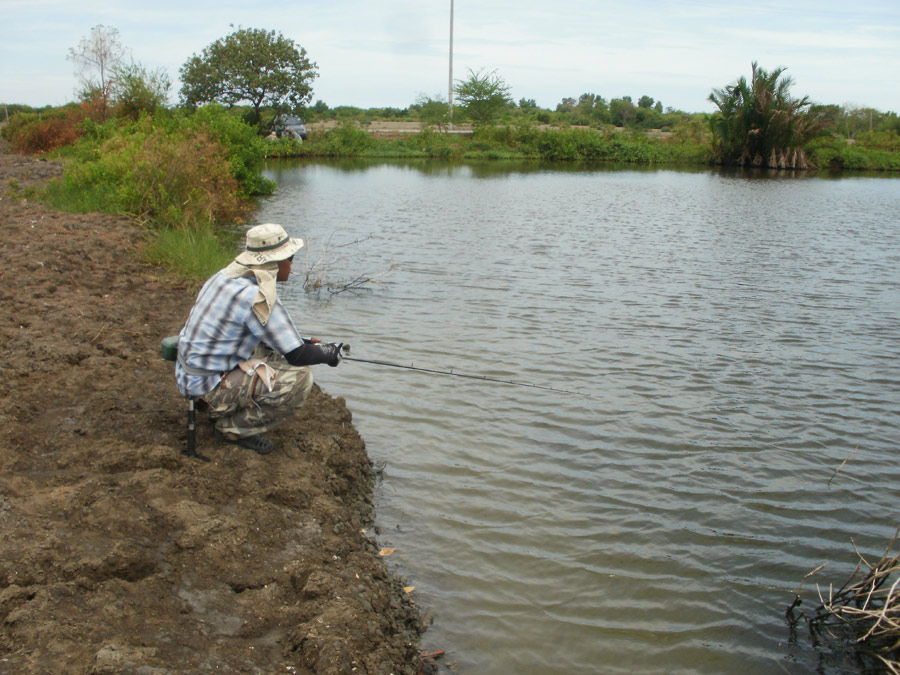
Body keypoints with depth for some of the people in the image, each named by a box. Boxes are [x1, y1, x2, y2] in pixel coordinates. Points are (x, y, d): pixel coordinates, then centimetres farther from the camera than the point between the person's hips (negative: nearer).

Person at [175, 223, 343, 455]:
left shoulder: (226, 275, 4)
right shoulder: (258, 298, -25)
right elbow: (297, 356, -20)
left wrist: (301, 342, 14)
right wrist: (328, 353, 0)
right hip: (210, 385, -10)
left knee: (276, 351, 19)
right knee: (299, 379, -17)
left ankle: (221, 410, 17)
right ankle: (234, 428, -3)